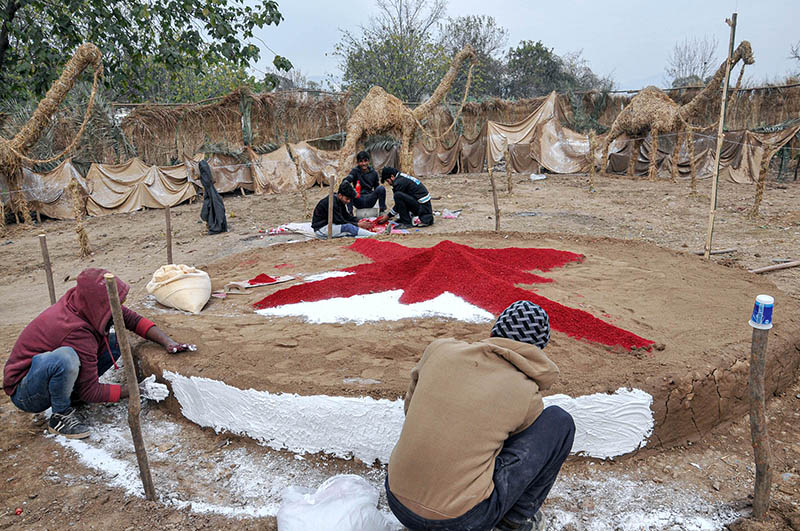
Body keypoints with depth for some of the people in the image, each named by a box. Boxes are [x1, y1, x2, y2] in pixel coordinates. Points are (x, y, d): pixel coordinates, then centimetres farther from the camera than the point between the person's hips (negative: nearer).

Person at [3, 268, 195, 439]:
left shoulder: (81, 299, -13)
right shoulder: (77, 333, -33)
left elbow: (131, 318, -2)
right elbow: (90, 391, -25)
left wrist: (168, 342, -14)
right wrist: (138, 391, -22)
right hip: (26, 395, -8)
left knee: (116, 341, -4)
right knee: (65, 357, -40)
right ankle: (61, 416, -13)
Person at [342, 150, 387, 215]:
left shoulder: (373, 173, 6)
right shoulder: (355, 171, -2)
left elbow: (376, 188, 14)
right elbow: (346, 180, -20)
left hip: (369, 201, 2)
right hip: (359, 201, -2)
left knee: (381, 188, -21)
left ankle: (382, 212, -12)